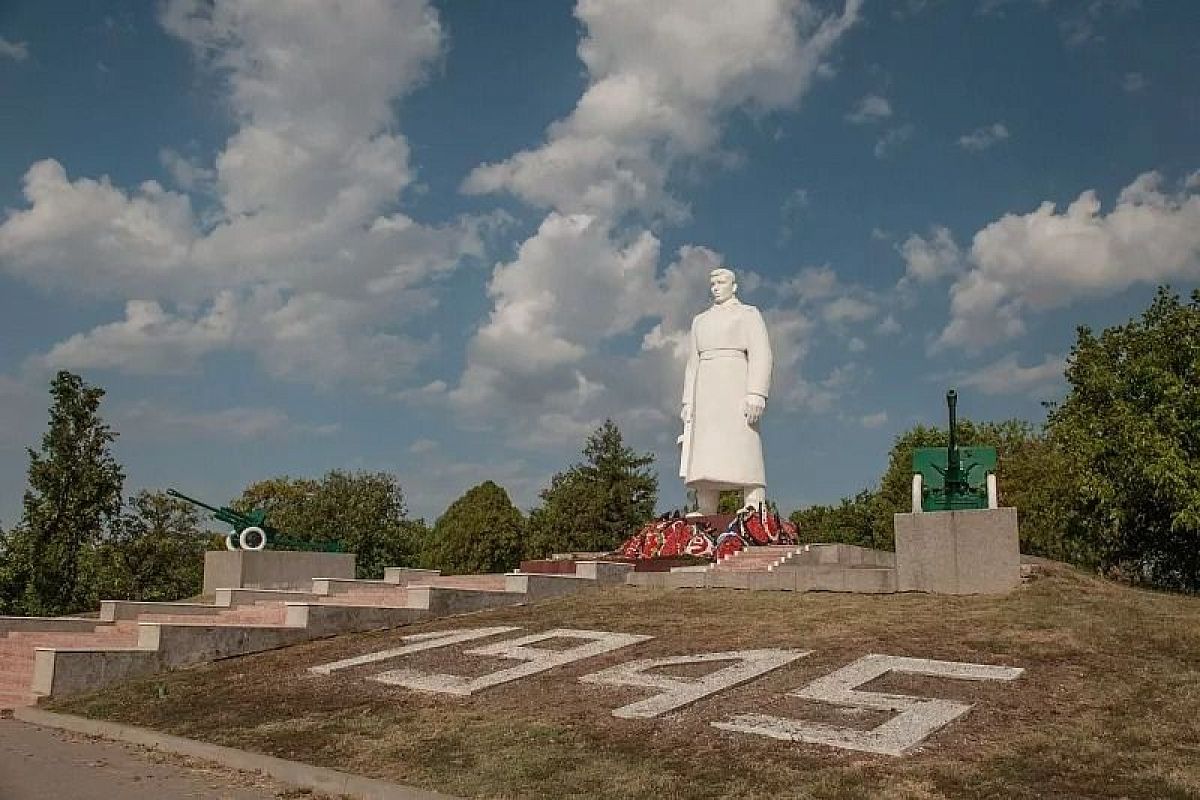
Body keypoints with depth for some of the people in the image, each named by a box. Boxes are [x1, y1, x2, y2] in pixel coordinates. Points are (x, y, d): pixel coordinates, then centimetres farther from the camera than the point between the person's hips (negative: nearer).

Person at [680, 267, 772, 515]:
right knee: (703, 460, -5)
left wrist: (757, 392, -19)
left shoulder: (748, 314, 9)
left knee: (744, 456, -16)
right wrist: (688, 401, 11)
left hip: (735, 386, -5)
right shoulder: (700, 320, 26)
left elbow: (761, 354, -4)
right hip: (706, 392, 5)